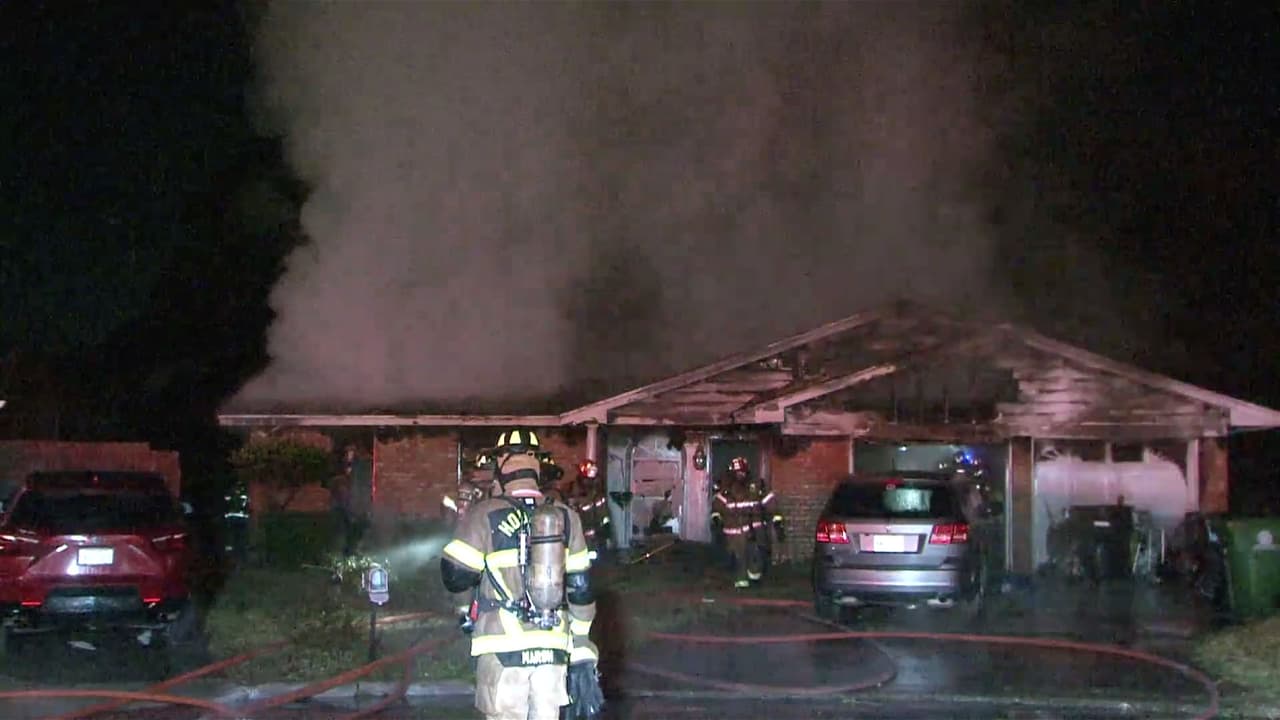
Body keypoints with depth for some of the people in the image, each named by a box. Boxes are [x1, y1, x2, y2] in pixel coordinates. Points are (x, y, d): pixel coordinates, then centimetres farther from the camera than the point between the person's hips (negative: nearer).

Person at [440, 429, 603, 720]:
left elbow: (455, 578, -7)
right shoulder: (566, 517, 5)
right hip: (552, 649, 4)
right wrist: (582, 650, 14)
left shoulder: (485, 516, -7)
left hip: (504, 648, -4)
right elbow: (581, 591, 8)